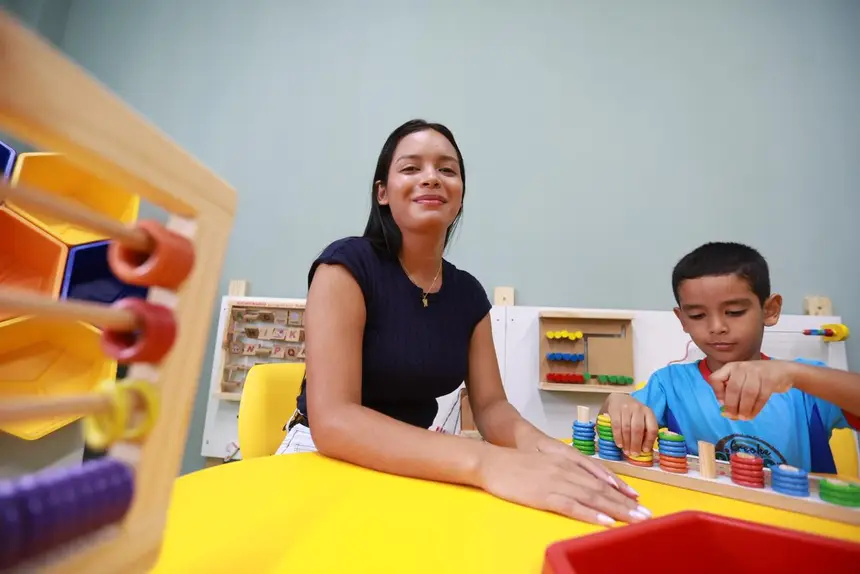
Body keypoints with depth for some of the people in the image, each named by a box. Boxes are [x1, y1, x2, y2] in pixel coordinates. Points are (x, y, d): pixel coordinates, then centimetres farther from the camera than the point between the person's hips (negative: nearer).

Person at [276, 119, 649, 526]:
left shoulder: (469, 294, 0)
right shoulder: (346, 265, -18)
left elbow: (490, 405, -1)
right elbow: (332, 420, -27)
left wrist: (530, 440, -26)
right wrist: (486, 462, -39)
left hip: (411, 467, 5)